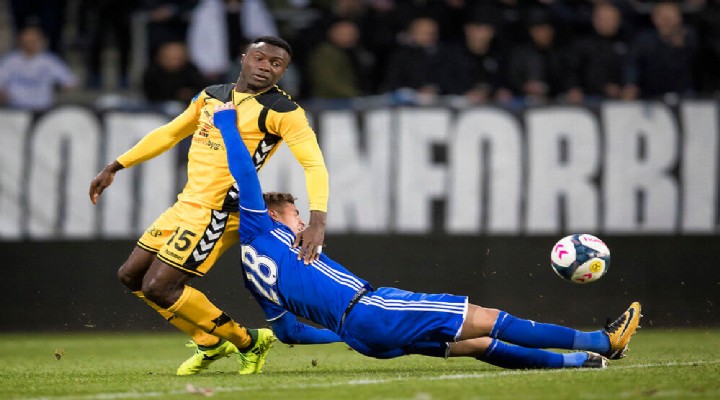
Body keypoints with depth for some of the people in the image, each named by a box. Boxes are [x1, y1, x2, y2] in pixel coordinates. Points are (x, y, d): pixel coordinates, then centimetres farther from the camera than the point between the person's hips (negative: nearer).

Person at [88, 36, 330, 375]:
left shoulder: (283, 112, -11)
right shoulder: (211, 96, 11)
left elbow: (314, 164, -19)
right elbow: (169, 133, 23)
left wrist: (317, 222, -34)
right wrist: (115, 167, 23)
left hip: (217, 213, -8)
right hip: (186, 205, 8)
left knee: (158, 287, -13)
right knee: (131, 275, 11)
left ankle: (248, 343, 1)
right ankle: (211, 344, 18)